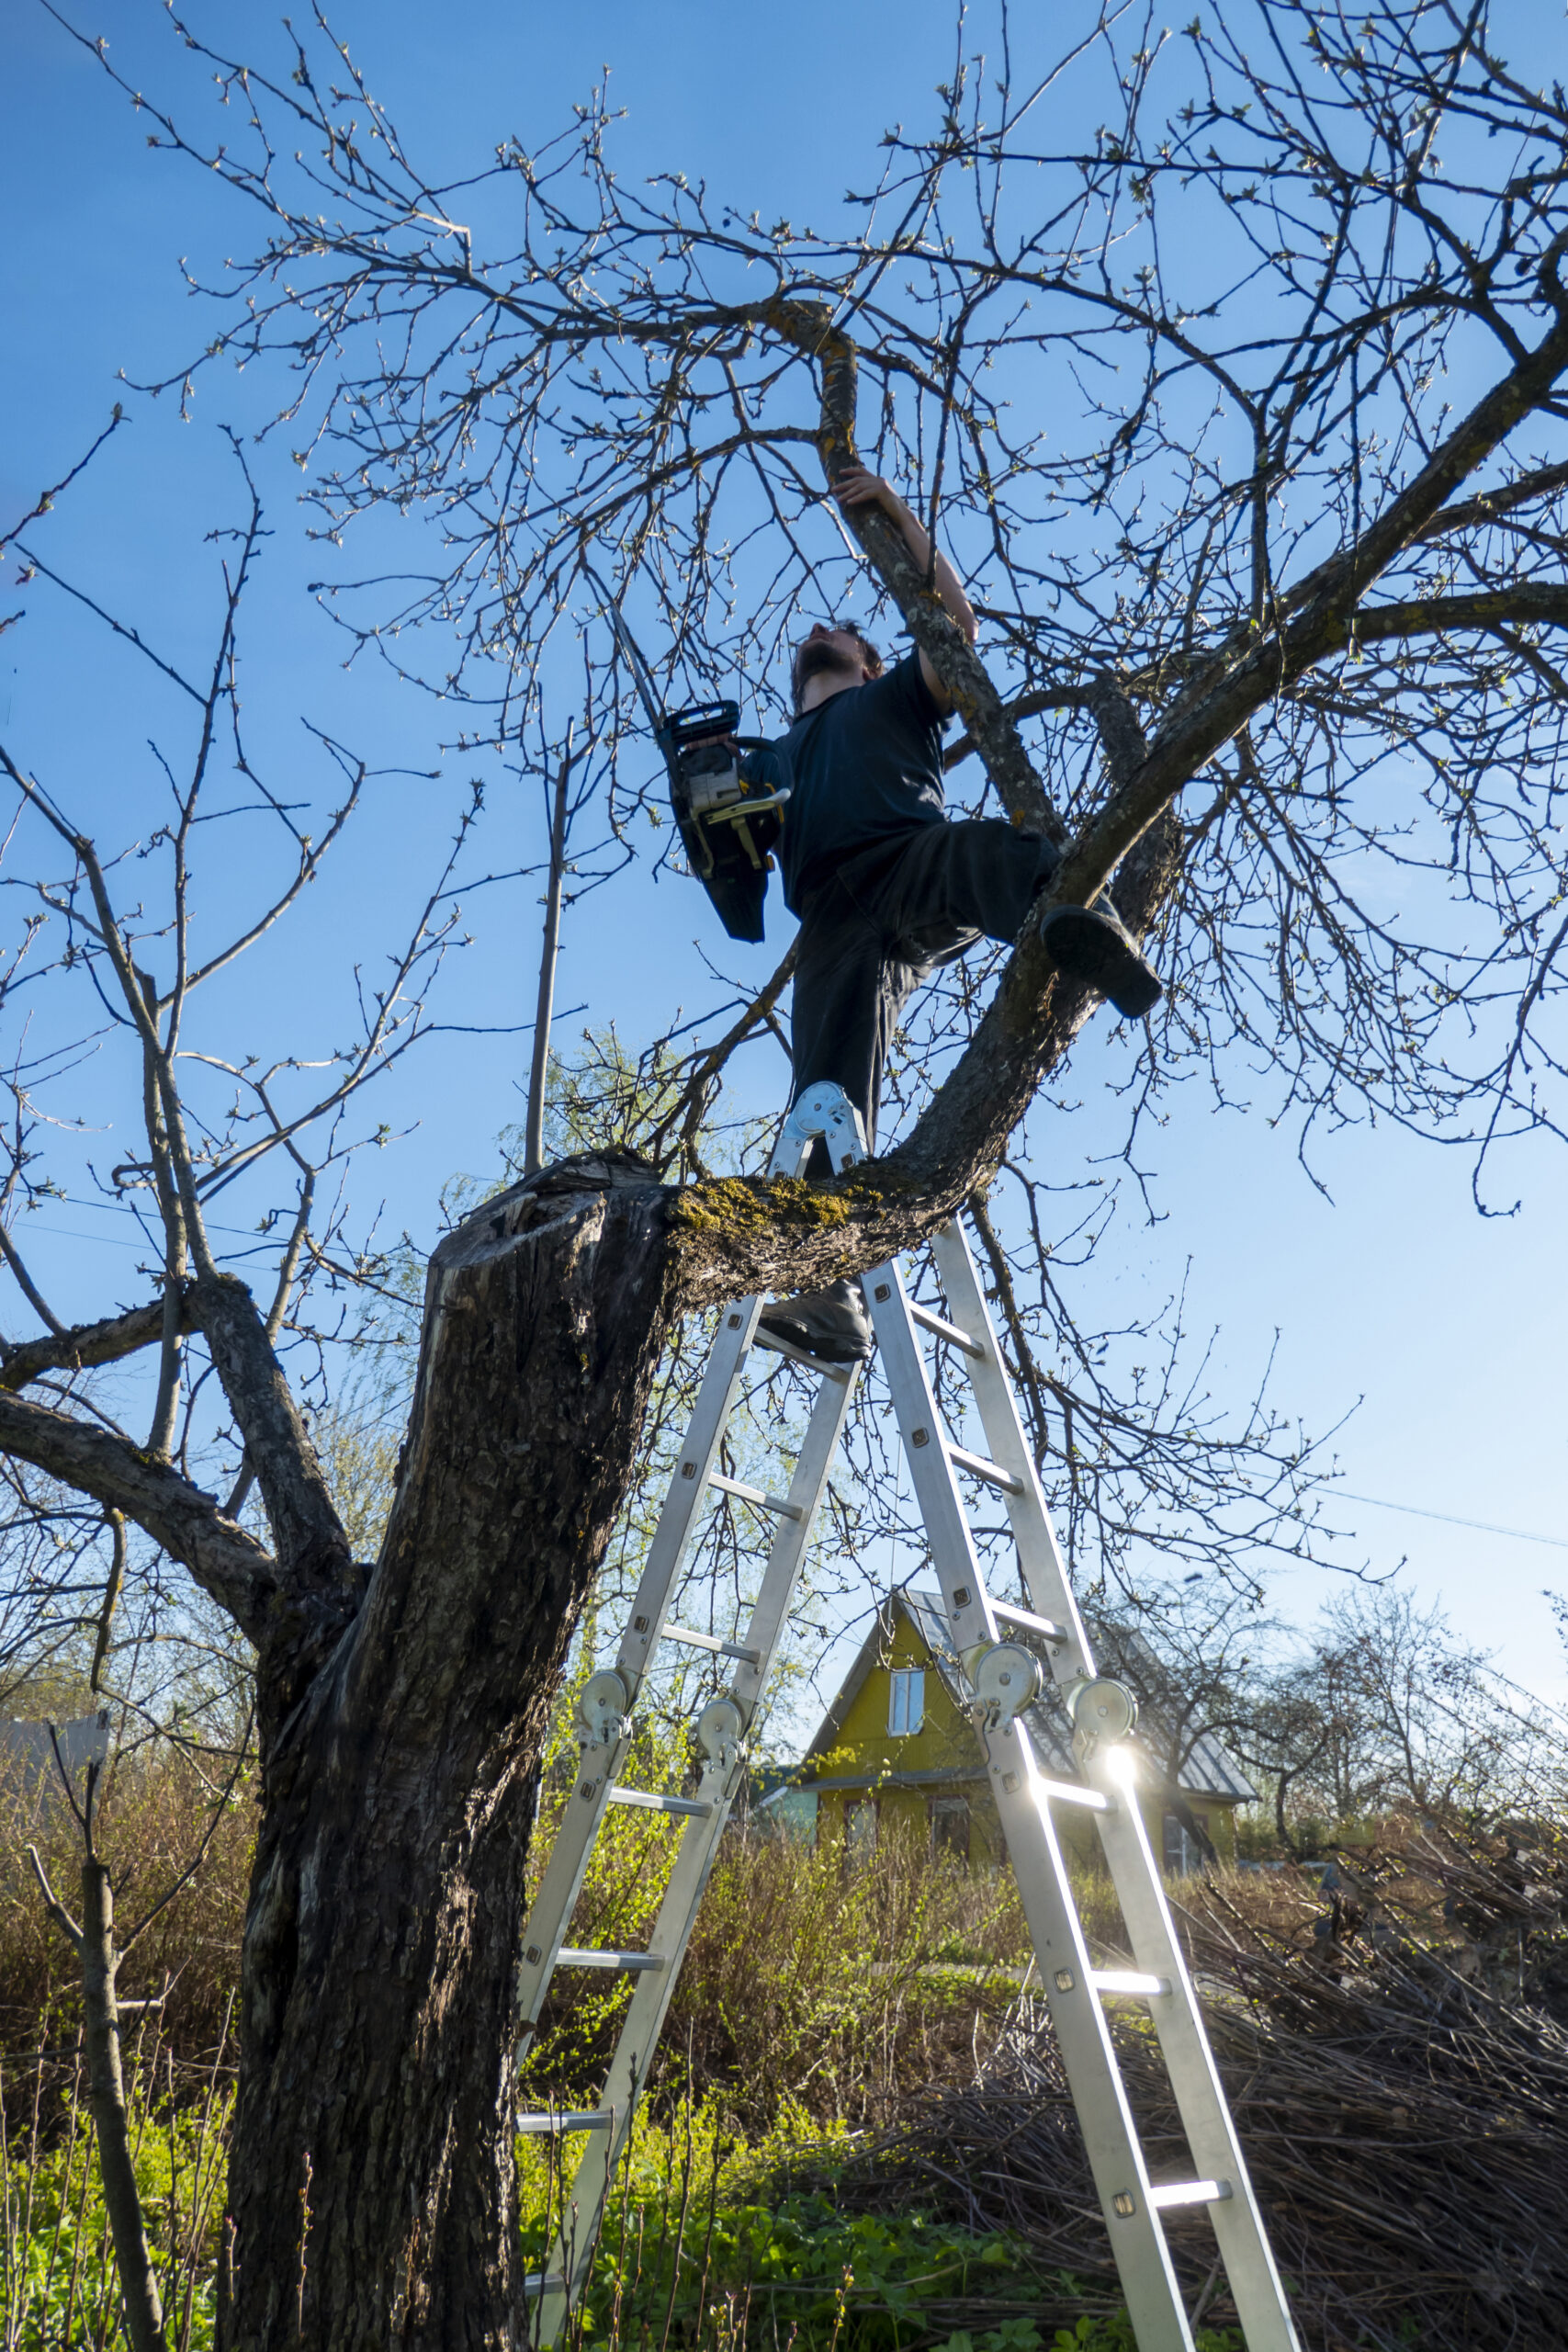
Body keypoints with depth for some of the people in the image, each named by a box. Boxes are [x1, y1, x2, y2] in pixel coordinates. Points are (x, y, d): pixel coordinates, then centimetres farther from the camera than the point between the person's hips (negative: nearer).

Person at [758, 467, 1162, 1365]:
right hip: (837, 921, 1)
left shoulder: (895, 697, 37)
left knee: (989, 849, -40)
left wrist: (898, 513, 20)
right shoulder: (775, 757, 43)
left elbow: (957, 618, 19)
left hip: (914, 861, -1)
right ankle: (833, 1296, -38)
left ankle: (1075, 918, -74)